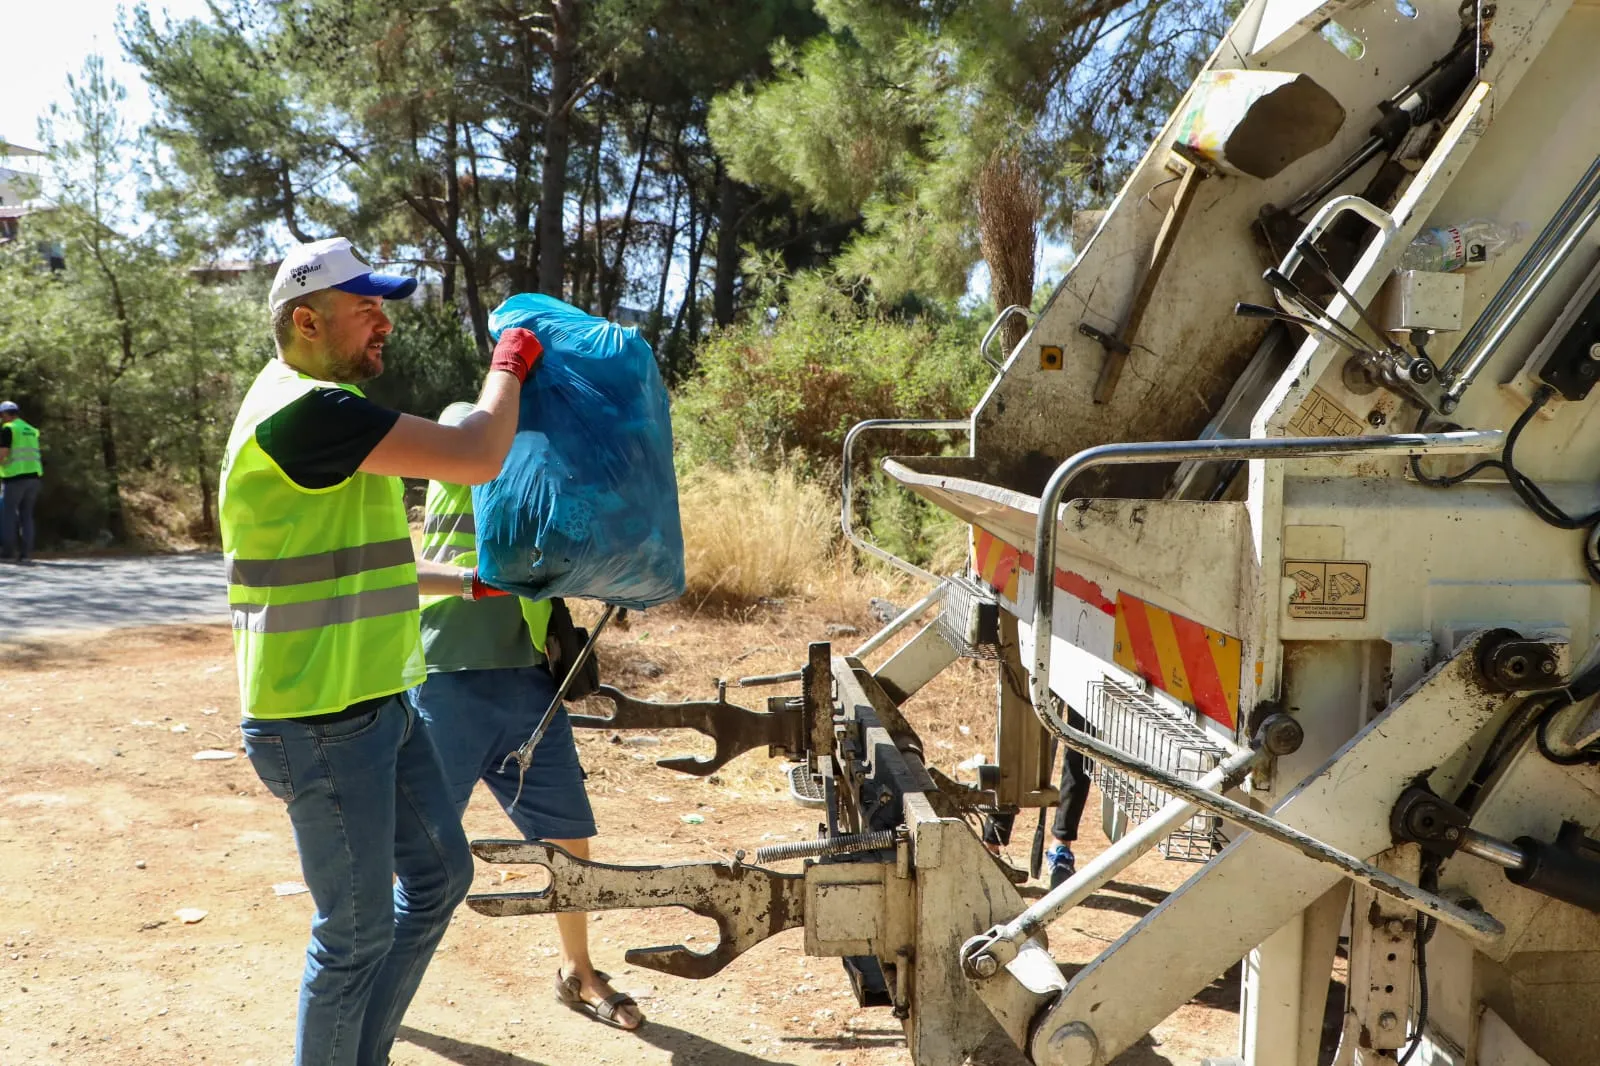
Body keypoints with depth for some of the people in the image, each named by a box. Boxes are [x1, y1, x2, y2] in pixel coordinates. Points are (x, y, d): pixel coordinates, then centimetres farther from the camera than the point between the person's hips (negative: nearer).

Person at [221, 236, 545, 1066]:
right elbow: (477, 457, -24)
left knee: (439, 875, 19)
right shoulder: (307, 409, -20)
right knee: (358, 929, 3)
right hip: (321, 724, -10)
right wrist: (509, 366, -6)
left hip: (375, 705, 10)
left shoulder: (323, 410, 15)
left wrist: (472, 583, 21)